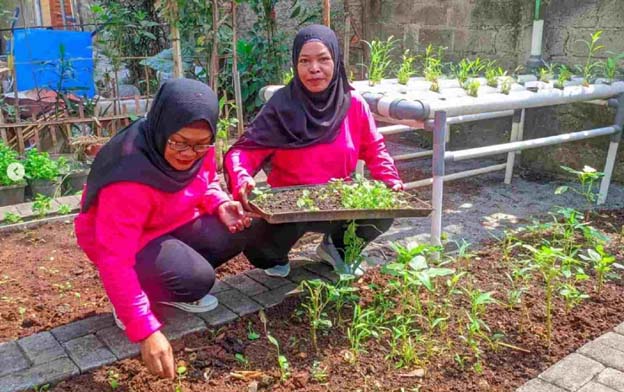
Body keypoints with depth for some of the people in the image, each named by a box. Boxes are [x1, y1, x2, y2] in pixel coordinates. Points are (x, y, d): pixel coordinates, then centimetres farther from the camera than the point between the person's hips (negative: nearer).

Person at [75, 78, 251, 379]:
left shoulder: (198, 146, -17)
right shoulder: (129, 179, -37)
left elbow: (206, 182, 6)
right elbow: (114, 260, -37)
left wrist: (220, 205, -18)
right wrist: (146, 331, -39)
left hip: (173, 224, 7)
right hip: (124, 242, -7)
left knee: (233, 236, -15)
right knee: (198, 278, -27)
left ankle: (177, 291, 9)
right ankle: (126, 301, 1)